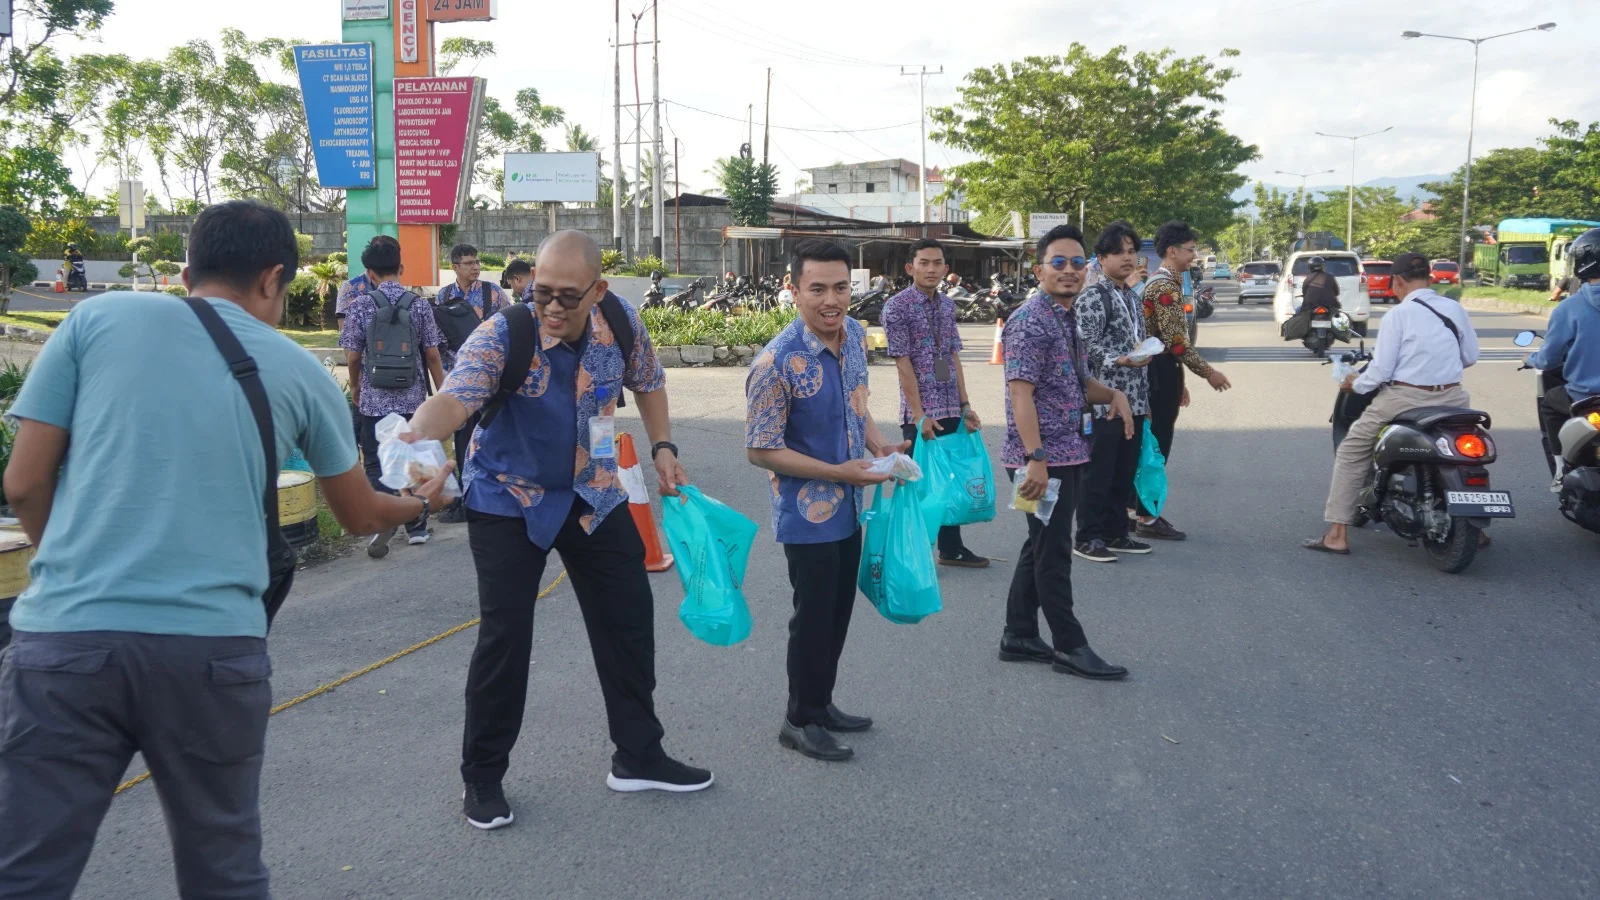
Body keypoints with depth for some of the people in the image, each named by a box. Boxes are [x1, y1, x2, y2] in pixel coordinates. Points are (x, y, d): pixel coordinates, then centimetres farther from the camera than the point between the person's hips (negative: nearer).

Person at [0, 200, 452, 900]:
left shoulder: (97, 317, 8)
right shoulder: (297, 370, 11)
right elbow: (360, 515, 24)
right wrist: (420, 501, 45)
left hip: (65, 635, 0)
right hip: (214, 646, 0)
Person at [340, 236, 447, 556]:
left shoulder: (359, 306, -6)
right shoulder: (419, 305, -2)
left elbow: (353, 356, -2)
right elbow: (432, 354, 0)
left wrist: (355, 387, 17)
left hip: (375, 399, -2)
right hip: (413, 398, 2)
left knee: (377, 464, 3)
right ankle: (417, 526, 21)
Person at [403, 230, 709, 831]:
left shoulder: (622, 321, -12)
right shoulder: (503, 334, -25)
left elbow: (647, 381, 9)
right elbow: (456, 397, -42)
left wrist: (663, 449, 1)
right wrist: (420, 432, -63)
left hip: (594, 495, 5)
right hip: (508, 501, -4)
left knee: (629, 622, 9)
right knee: (505, 637, -6)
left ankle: (638, 757, 26)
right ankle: (482, 779, 14)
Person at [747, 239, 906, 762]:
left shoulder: (855, 335, -1)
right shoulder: (776, 363, -25)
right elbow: (761, 450, -20)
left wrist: (881, 447, -3)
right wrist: (839, 473, -21)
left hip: (849, 508, 8)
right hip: (808, 513, -8)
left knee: (839, 612, 19)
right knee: (814, 616, 4)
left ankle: (822, 705, 36)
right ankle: (801, 721, 22)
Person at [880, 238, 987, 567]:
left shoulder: (947, 305, 10)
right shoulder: (898, 306, -9)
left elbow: (954, 357, 13)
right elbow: (903, 364, -13)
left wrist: (965, 405, 8)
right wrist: (920, 415, -16)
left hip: (951, 410, 6)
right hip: (920, 413, -6)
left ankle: (951, 547, 24)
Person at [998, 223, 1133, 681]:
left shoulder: (1070, 320, 14)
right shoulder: (1030, 322, -15)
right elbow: (1020, 393, -21)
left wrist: (1113, 394, 3)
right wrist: (1036, 458, -26)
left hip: (1068, 454, 9)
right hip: (1042, 458, -9)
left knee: (1042, 547, 15)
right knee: (1054, 552, 0)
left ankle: (1019, 636, 25)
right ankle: (1069, 647, 9)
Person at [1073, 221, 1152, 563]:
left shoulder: (1132, 298, 17)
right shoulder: (1092, 297, -9)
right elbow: (1087, 348, -15)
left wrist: (1144, 400, 20)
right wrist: (1121, 360, -30)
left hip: (1132, 403, 8)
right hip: (1102, 403, -8)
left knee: (1125, 472, 12)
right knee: (1097, 472, -2)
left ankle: (1115, 533, 22)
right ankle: (1087, 538, 7)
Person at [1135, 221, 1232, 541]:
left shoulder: (1162, 282, 17)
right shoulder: (1165, 285, -16)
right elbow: (1176, 341, -22)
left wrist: (1178, 381, 23)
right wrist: (1208, 372, -15)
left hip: (1160, 370, 10)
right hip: (1161, 371, -10)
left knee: (1153, 443, 13)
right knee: (1158, 445, -6)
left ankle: (1142, 509, 20)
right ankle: (1147, 518, -1)